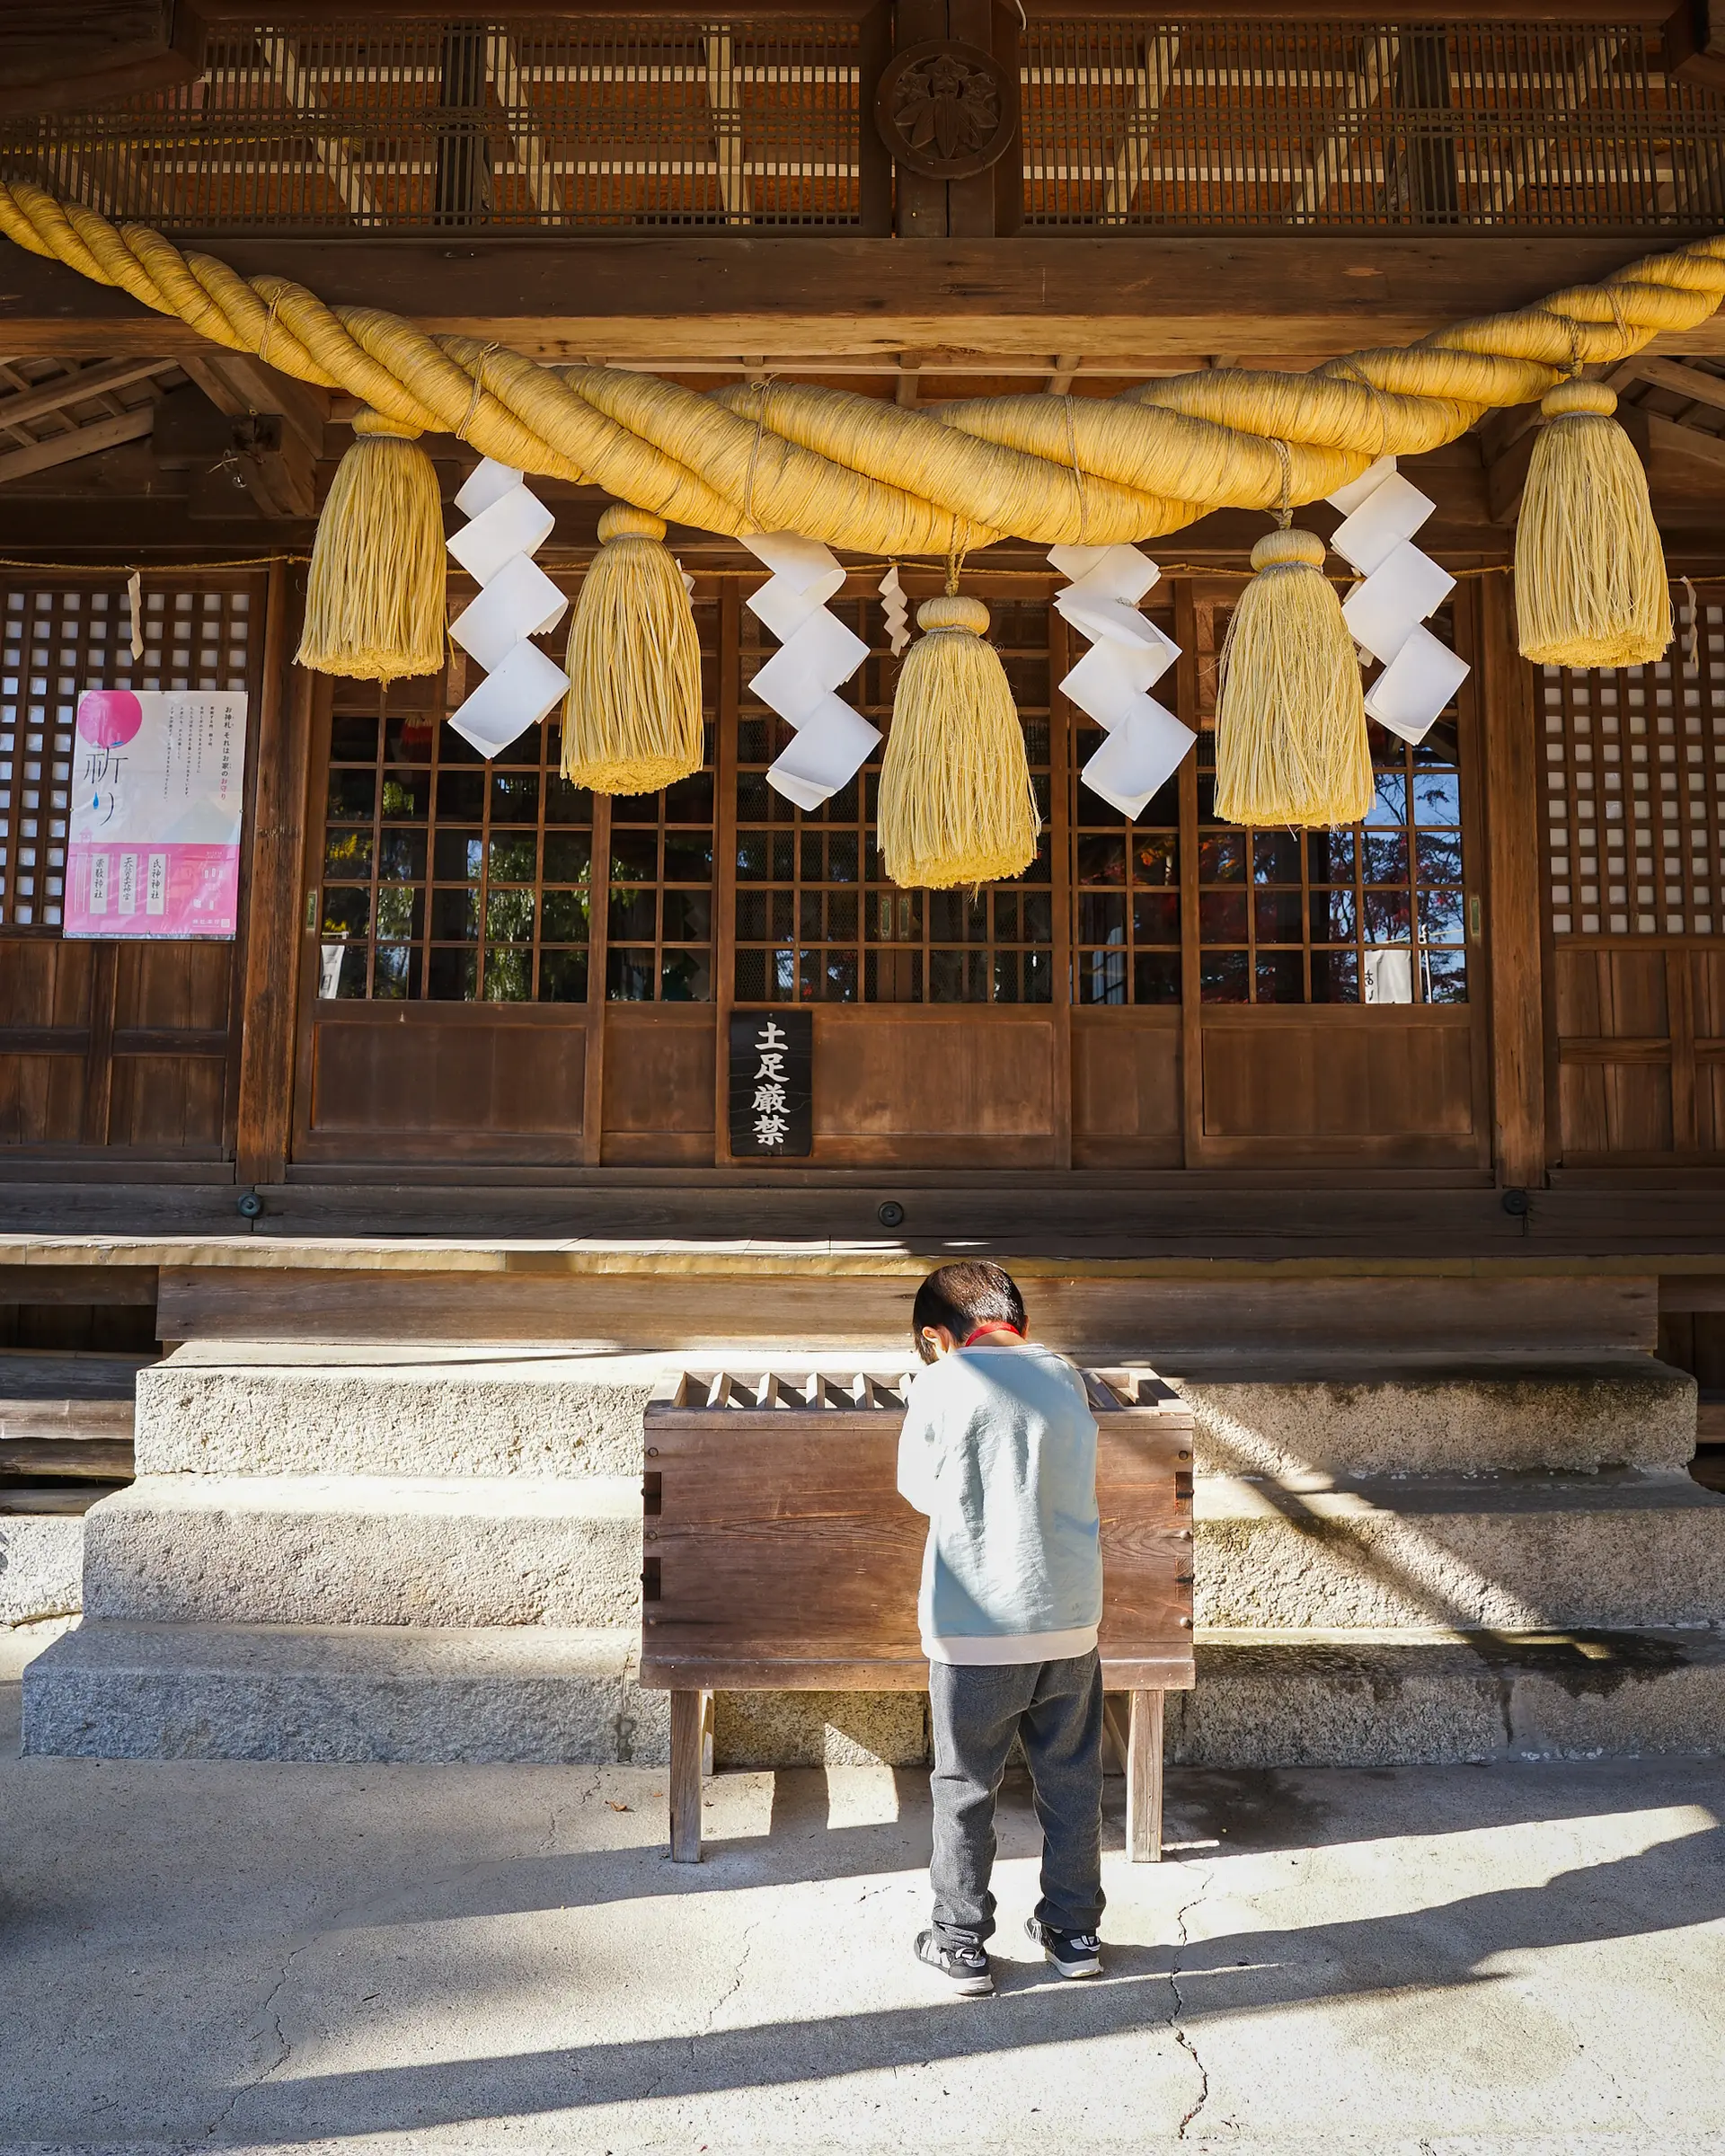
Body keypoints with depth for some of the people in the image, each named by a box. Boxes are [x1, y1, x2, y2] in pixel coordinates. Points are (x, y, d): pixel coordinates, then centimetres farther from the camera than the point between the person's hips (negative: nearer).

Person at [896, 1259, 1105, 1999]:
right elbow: (1072, 1483, 12)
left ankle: (961, 1944, 25)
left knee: (965, 1789, 13)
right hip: (1070, 1621, 4)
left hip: (976, 1632, -4)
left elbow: (918, 1489, 2)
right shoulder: (1066, 1377, 1)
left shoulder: (940, 1385, -10)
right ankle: (1075, 1931, 33)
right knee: (1072, 1782, 19)